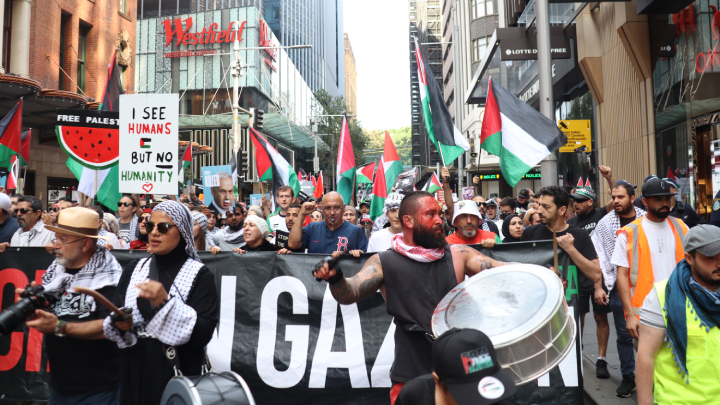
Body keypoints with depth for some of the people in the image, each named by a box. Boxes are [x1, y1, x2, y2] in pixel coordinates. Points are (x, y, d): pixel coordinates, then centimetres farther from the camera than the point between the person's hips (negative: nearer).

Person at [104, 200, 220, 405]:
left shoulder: (199, 274, -9)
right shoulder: (134, 268, 6)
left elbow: (204, 333, -18)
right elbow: (113, 320, 7)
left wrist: (165, 303, -27)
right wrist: (119, 324, -14)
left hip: (178, 378, -4)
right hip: (134, 376, 4)